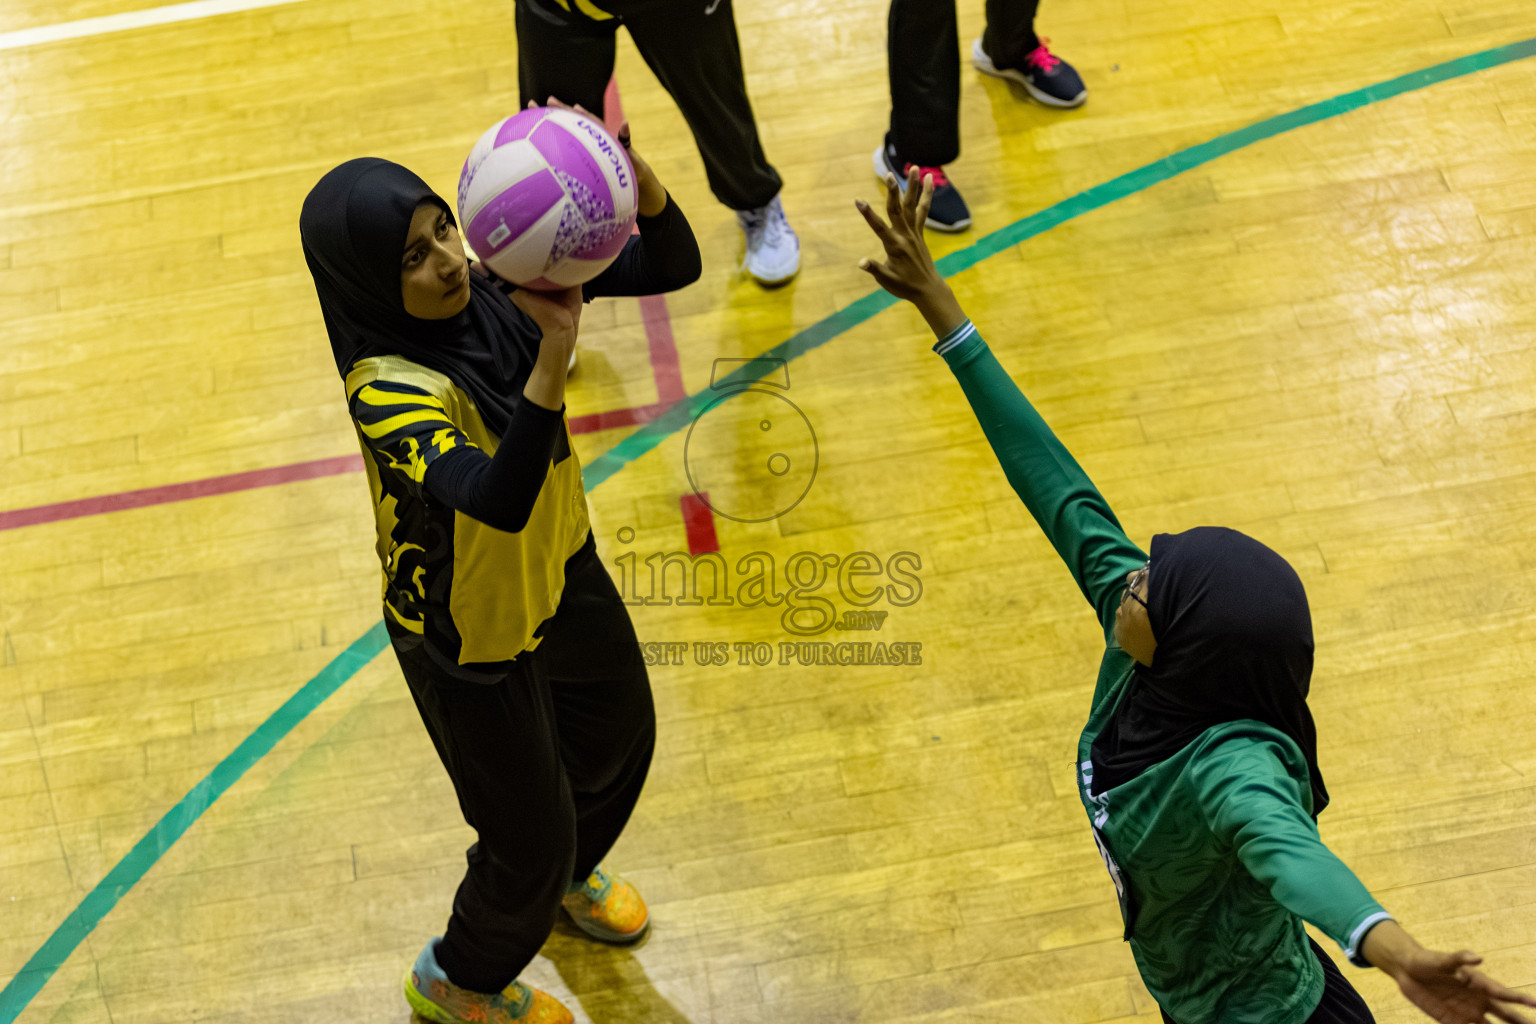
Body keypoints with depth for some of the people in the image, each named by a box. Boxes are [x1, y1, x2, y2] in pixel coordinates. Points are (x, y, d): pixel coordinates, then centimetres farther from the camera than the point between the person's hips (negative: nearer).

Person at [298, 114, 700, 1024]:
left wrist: (638, 180, -37)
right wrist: (554, 351, -63)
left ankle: (563, 873, 65)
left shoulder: (498, 282, -18)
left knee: (621, 736, 30)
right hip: (471, 636, -7)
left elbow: (672, 266, -16)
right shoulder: (386, 391, -36)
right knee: (531, 829, 14)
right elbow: (498, 499, -53)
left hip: (561, 571, 7)